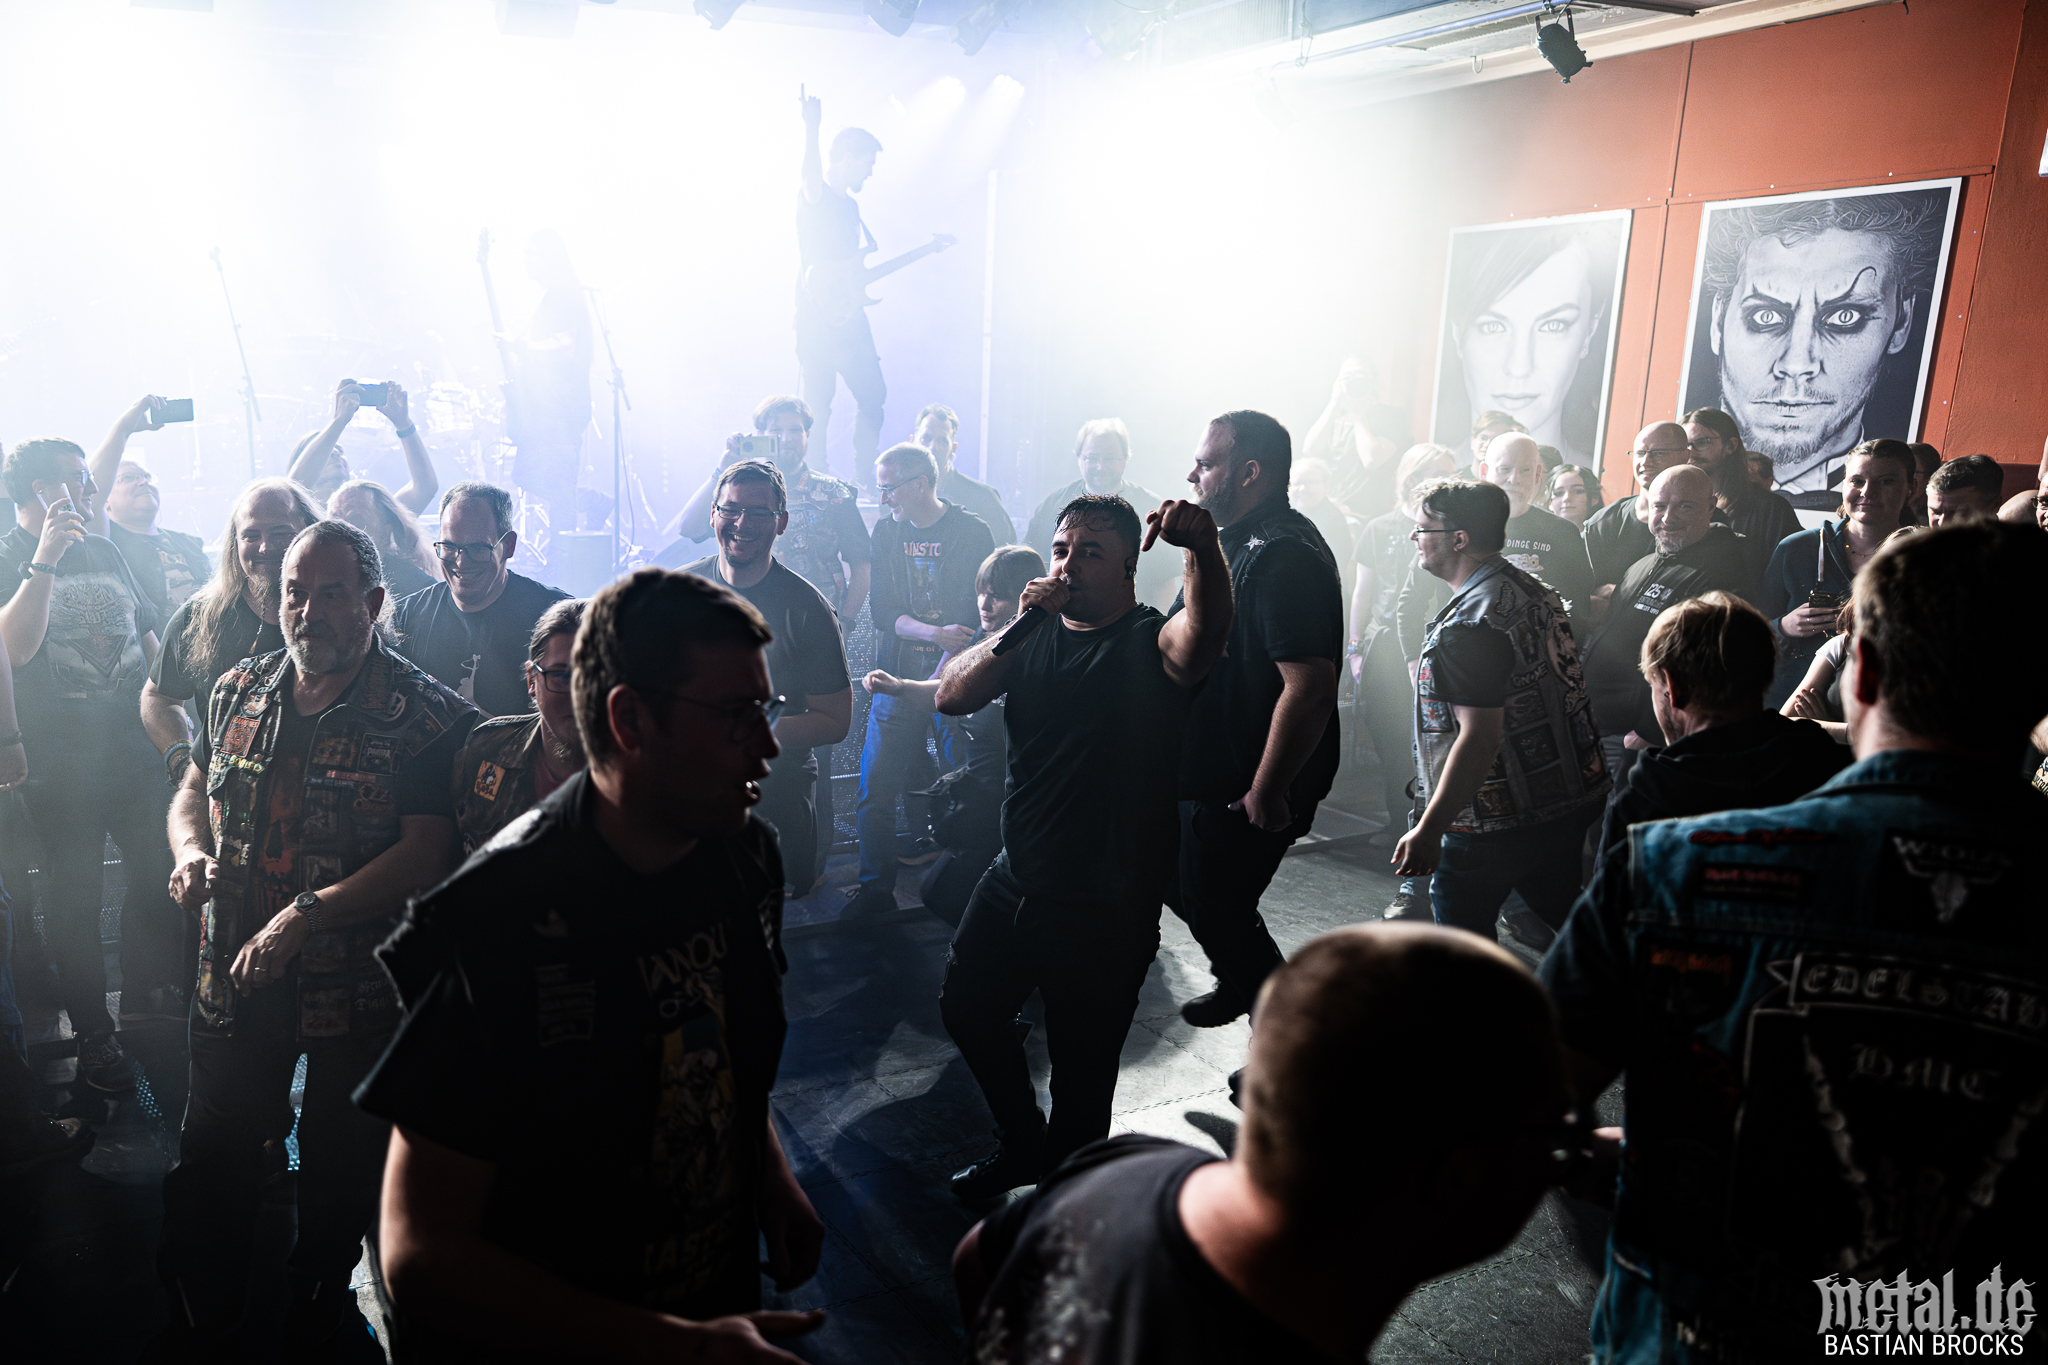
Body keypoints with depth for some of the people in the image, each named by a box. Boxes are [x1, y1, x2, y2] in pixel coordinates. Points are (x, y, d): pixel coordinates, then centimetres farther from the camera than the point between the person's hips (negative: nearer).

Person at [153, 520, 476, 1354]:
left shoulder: (426, 718, -14)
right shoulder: (240, 691, 4)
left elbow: (427, 854, -19)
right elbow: (193, 787, 18)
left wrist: (305, 915, -24)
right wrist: (189, 849, -4)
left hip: (358, 995, -4)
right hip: (233, 981, 4)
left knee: (341, 1177, 15)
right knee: (210, 1166, 18)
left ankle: (315, 1324, 39)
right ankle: (196, 1324, 40)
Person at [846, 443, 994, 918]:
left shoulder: (972, 532, -4)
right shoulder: (886, 531, 9)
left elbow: (971, 619, -9)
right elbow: (884, 612, 3)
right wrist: (934, 633, -15)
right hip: (897, 678, 3)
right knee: (875, 786, -2)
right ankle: (876, 887, 8)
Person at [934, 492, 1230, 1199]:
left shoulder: (1153, 643, -11)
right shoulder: (1035, 638, 7)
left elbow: (1205, 630, -35)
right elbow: (952, 697, -6)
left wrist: (1204, 547, -56)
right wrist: (1022, 626, -20)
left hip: (1107, 909, -6)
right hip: (1014, 880, 7)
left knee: (1081, 1073, 6)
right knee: (966, 1007, 22)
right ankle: (1022, 1144, 46)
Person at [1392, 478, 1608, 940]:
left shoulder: (1471, 625, -23)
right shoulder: (1534, 588, 7)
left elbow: (1479, 738, -27)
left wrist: (1428, 830, -24)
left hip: (1497, 820, -9)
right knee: (1568, 918, 25)